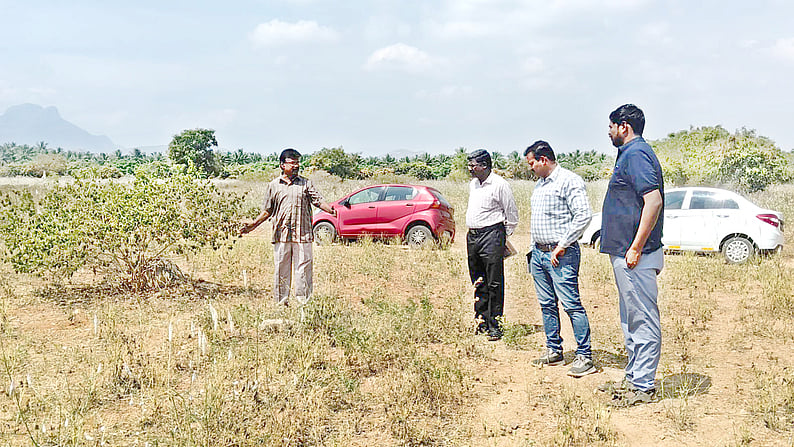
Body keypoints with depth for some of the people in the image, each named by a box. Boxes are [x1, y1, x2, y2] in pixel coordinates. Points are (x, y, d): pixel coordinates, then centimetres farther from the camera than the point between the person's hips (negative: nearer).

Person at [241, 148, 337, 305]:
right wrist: (253, 225, 4)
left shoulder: (306, 184, 10)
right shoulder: (273, 185, 11)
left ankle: (304, 302, 5)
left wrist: (330, 210, -18)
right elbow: (267, 210, 14)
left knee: (303, 269, -2)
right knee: (281, 270, 3)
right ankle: (281, 303, 13)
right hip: (281, 234, 1)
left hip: (303, 234, -1)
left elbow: (318, 200, 2)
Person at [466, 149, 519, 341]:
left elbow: (512, 214, -3)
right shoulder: (472, 184, 15)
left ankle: (494, 326, -1)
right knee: (478, 283, 12)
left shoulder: (499, 185, -9)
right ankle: (481, 323, 21)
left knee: (494, 284, -5)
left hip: (491, 235, -8)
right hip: (472, 236, 8)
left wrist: (503, 235, 2)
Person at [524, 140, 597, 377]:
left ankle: (585, 357, -6)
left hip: (561, 254, -9)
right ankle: (553, 351, 21)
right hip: (539, 253, 9)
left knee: (571, 304, -10)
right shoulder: (540, 184, 18)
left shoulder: (569, 181, -10)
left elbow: (583, 216, -18)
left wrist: (562, 245, -17)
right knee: (547, 305, 12)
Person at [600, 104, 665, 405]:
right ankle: (634, 378, 26)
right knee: (632, 320, 17)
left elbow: (654, 201, -25)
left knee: (643, 320, -4)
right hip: (624, 255, 11)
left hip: (634, 256, -11)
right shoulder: (631, 154, 18)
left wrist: (636, 248, -25)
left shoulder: (636, 154, -14)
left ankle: (643, 386, 2)